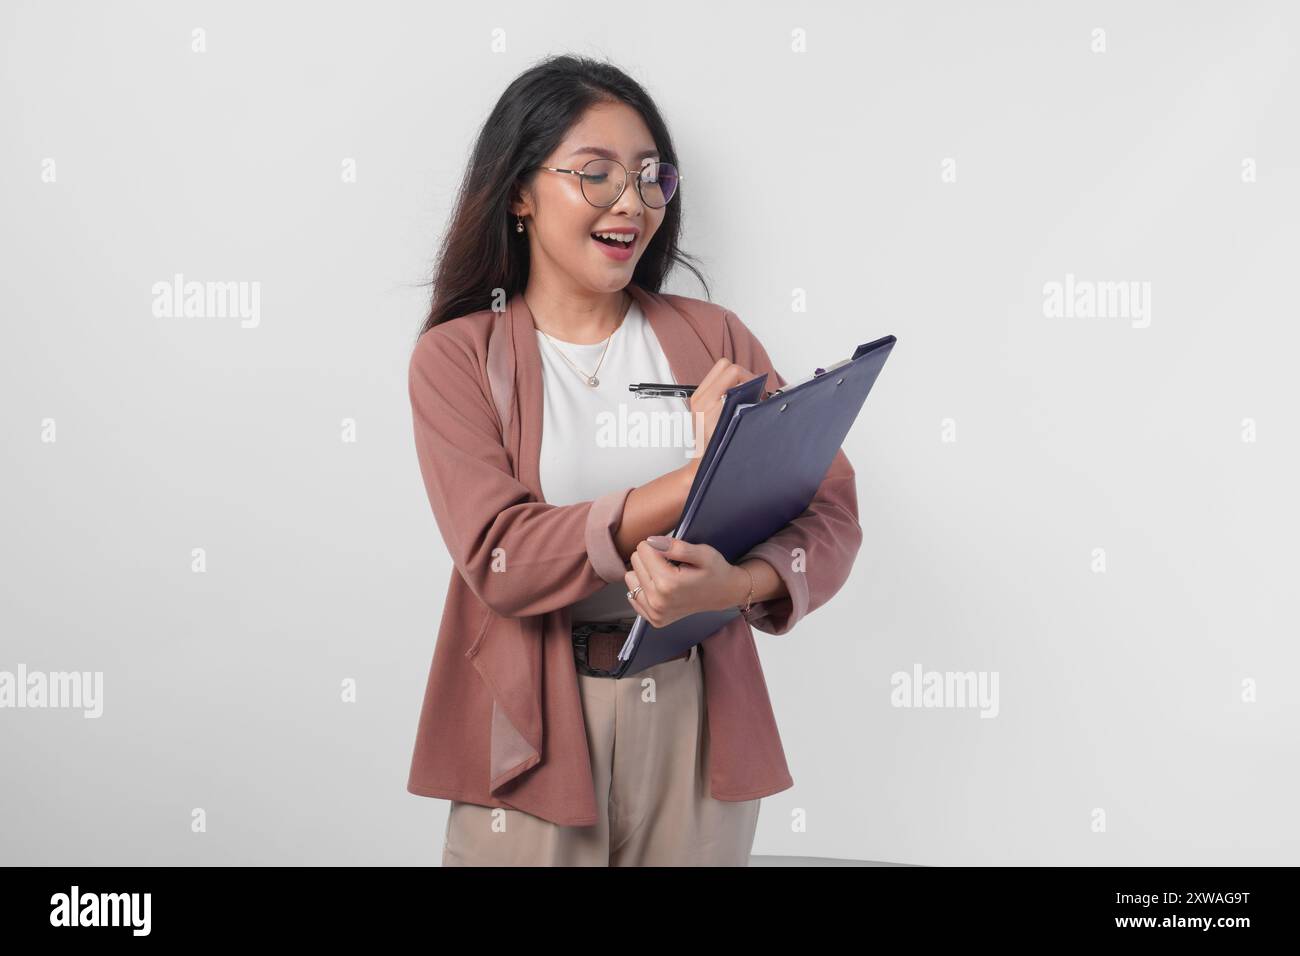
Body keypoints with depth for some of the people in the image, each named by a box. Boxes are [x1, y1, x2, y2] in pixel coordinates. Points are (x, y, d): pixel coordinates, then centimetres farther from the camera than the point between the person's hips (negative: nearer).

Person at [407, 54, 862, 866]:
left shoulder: (713, 337, 6)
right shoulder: (456, 357, -1)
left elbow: (829, 509, -2)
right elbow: (498, 558, -14)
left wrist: (737, 583, -24)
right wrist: (696, 480, -23)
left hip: (698, 725, 2)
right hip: (532, 737, -2)